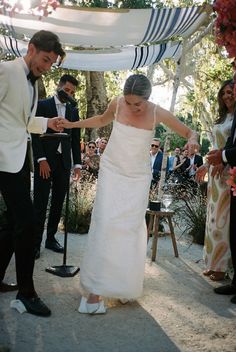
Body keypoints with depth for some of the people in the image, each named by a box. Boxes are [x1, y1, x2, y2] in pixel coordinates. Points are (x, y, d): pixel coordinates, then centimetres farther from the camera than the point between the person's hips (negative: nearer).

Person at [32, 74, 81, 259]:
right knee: (40, 203, -3)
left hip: (64, 162, 4)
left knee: (58, 202, 7)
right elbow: (35, 134, -5)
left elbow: (76, 139, 12)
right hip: (45, 161, -4)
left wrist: (77, 164, 6)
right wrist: (41, 159, -14)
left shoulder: (73, 110, 12)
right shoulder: (42, 105, 1)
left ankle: (51, 238, 17)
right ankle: (36, 242, 2)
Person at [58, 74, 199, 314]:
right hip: (112, 171, 0)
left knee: (132, 228, -4)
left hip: (138, 177, 0)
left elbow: (189, 132, -2)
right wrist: (72, 124, 11)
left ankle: (126, 286, 11)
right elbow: (102, 120, 16)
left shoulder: (157, 113, -11)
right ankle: (94, 290, -10)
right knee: (105, 225, -11)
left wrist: (192, 140, -25)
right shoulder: (117, 104, -7)